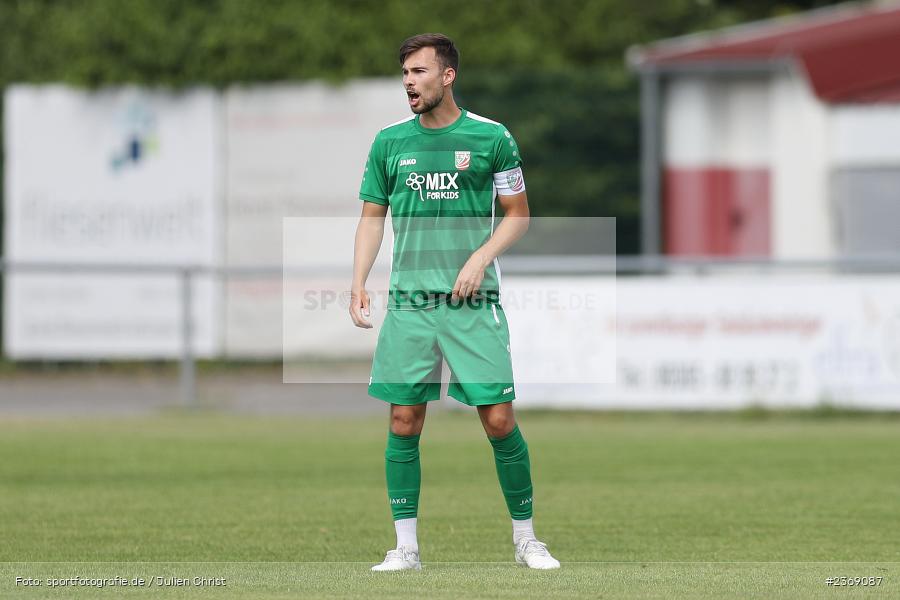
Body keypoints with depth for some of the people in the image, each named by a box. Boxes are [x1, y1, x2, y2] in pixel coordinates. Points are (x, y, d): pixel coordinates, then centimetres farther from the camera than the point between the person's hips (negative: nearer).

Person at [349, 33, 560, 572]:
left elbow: (518, 214, 6)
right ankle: (406, 546, 8)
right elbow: (373, 217, 13)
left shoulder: (492, 138, 1)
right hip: (409, 301, 2)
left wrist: (481, 257, -10)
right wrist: (358, 284, 1)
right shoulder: (390, 142, 8)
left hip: (473, 303, -2)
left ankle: (526, 538, 9)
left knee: (499, 420, -5)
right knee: (405, 422, 0)